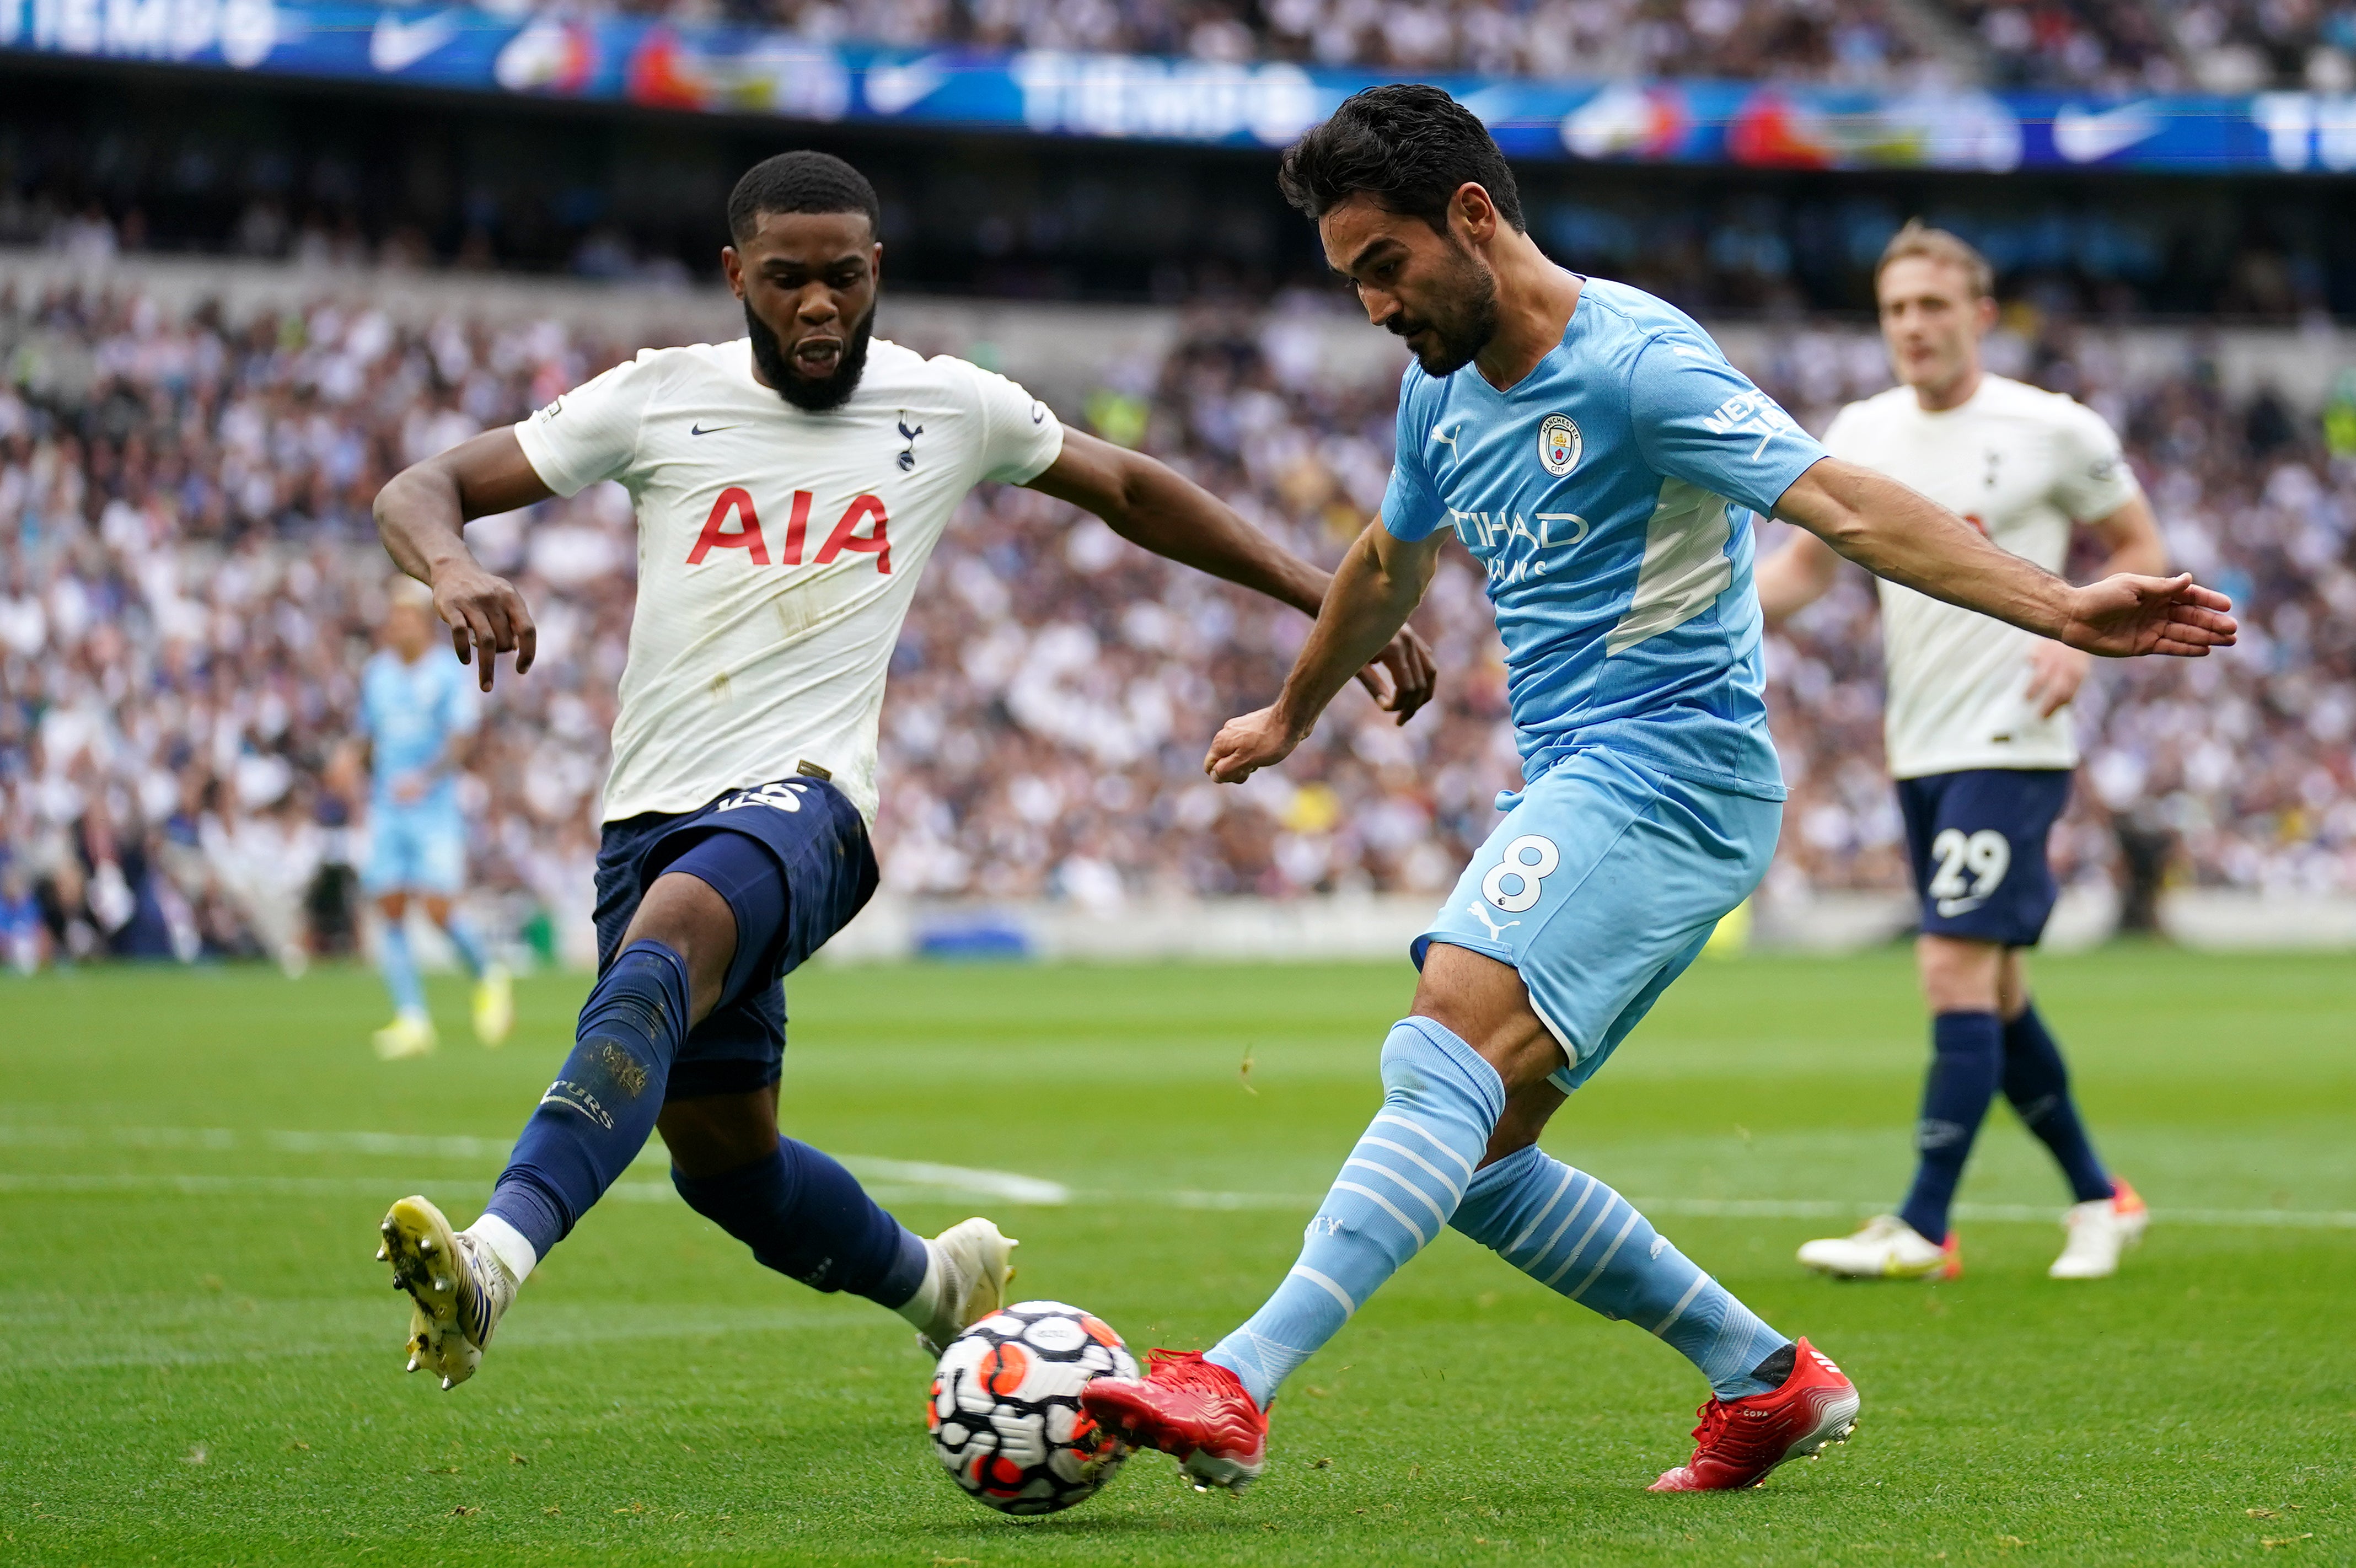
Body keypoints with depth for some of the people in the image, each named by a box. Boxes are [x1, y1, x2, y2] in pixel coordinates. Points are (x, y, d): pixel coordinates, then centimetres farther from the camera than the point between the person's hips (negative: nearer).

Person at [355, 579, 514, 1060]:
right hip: (386, 811, 4)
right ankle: (413, 1022, -2)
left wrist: (426, 777, -28)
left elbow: (461, 738, -14)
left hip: (436, 808, -4)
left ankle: (489, 980, 15)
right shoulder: (375, 673, 10)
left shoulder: (450, 673, -4)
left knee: (439, 909, -12)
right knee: (390, 912, -5)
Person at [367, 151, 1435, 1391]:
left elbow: (1132, 494, 22)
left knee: (669, 933, -36)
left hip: (802, 794, -3)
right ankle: (942, 1285, 43)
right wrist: (451, 568, -23)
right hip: (652, 810, 4)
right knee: (719, 1157, 13)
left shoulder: (951, 408, 7)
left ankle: (495, 1259, -54)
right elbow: (417, 491, 2)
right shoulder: (662, 399, 5)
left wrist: (1331, 600, 17)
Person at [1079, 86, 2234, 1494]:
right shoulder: (1440, 391, 13)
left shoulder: (1637, 360, -13)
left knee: (1443, 1062, -25)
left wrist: (2056, 608, -33)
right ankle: (1769, 1379, 13)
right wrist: (1289, 720, 48)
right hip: (1573, 793, 10)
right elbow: (1388, 573, 33)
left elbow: (1844, 505, -22)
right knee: (1476, 1162, 4)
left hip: (1666, 770, -9)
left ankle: (1234, 1392, -35)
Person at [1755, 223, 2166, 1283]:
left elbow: (2139, 547, 4)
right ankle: (2097, 1198, 26)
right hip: (1918, 751, 6)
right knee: (1993, 991, 11)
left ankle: (1923, 1230, -14)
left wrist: (2082, 639, -13)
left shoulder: (2053, 432, -6)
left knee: (1956, 968, -14)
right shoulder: (1861, 434, 8)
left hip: (2011, 745, -6)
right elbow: (1807, 565, 15)